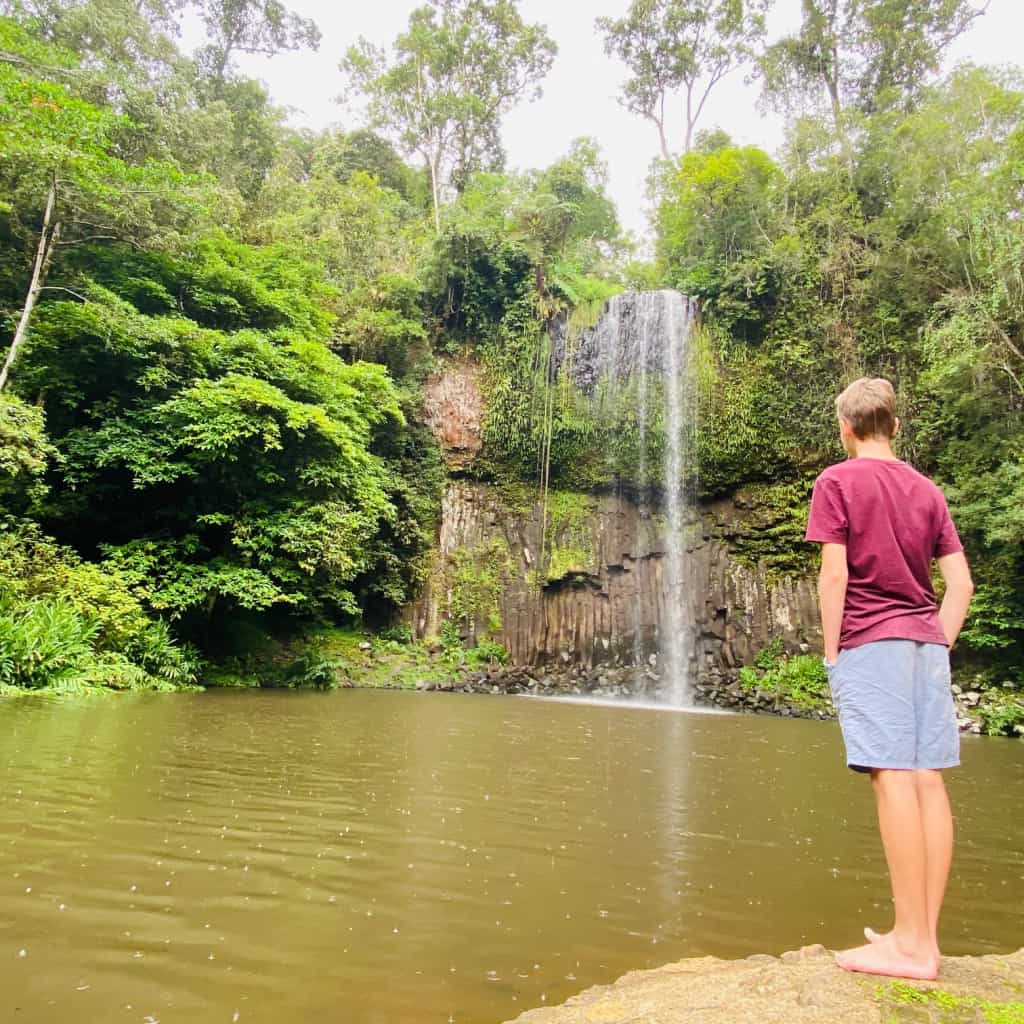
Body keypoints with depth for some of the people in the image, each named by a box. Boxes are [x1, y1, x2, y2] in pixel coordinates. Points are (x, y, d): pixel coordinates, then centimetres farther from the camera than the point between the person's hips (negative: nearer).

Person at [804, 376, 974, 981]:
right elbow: (962, 584, 9)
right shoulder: (927, 490, 14)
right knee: (929, 779, 4)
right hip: (926, 641, 6)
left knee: (894, 777, -8)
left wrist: (831, 652, -4)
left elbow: (834, 575, -10)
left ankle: (910, 943, -4)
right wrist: (938, 645, 14)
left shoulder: (838, 482, -2)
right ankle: (925, 937, 12)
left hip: (870, 642, -6)